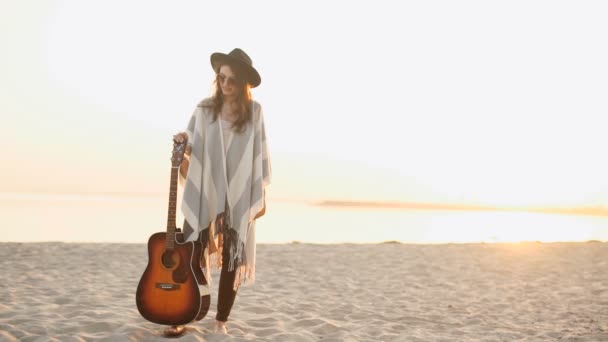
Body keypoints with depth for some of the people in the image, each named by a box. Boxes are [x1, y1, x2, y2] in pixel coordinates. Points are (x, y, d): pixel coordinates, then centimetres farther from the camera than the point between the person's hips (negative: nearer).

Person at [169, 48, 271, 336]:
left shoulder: (254, 111, 0)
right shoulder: (205, 109, 1)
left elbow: (260, 155, 2)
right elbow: (192, 153, 6)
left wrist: (261, 196, 1)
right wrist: (182, 145, -17)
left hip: (240, 197, 0)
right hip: (204, 194, 0)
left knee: (233, 259, 5)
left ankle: (221, 320, 18)